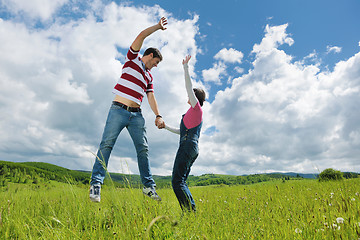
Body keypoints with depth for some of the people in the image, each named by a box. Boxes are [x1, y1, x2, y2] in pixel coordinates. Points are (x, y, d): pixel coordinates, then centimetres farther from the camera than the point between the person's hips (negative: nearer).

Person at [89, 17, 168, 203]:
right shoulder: (133, 58, 10)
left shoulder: (149, 76, 23)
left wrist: (158, 115, -2)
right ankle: (96, 183, -6)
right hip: (119, 110, -5)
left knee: (143, 148, 1)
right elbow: (141, 36, 0)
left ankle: (148, 186, 8)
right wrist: (158, 27, 9)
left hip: (136, 114, 6)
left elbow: (151, 97, 12)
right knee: (107, 144, -10)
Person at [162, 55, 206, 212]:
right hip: (192, 149, 10)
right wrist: (165, 126, 31)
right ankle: (190, 211, 3)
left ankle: (190, 211, -20)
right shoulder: (193, 114, 27)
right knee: (181, 182, 6)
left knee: (177, 181, -16)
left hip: (188, 146, -10)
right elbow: (180, 131, 32)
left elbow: (189, 88, -7)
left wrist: (185, 68, -6)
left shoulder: (197, 108, 2)